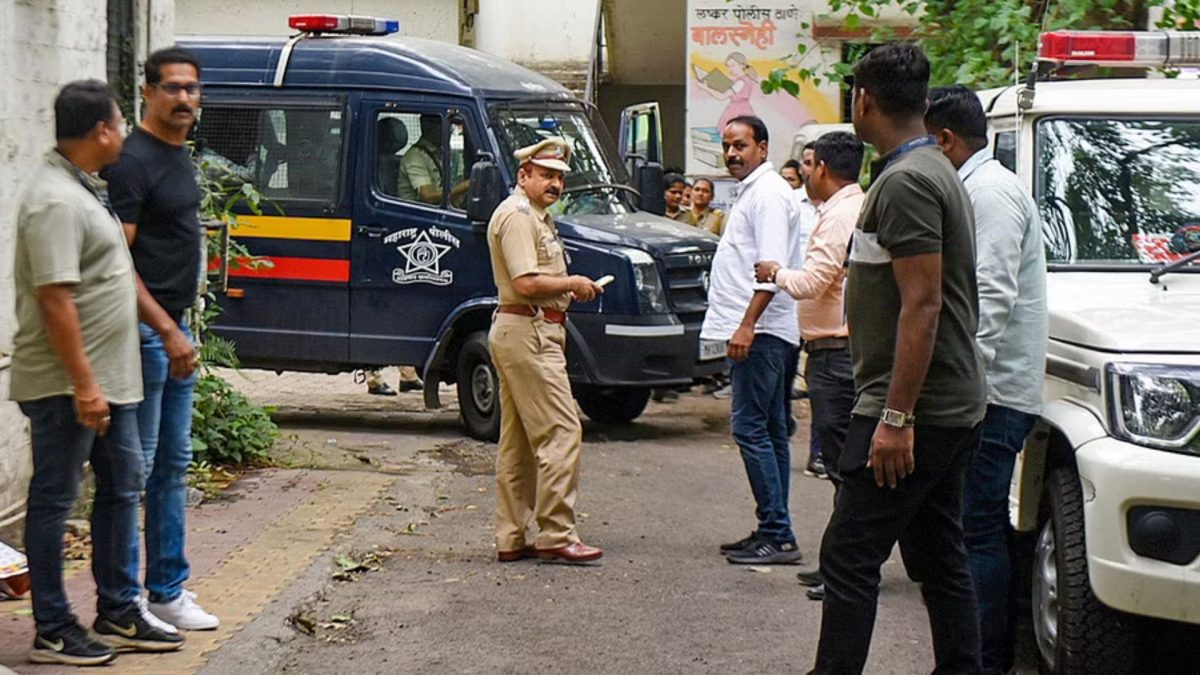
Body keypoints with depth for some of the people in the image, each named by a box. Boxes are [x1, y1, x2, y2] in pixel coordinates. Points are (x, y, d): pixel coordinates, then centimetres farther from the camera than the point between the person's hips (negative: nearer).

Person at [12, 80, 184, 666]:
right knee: (54, 500, -1)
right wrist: (83, 384, -26)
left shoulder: (81, 188, 13)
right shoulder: (55, 201, -20)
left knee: (122, 487, 16)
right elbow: (55, 298, -25)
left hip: (108, 378, 11)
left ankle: (118, 616, 25)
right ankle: (52, 633, 6)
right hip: (66, 385, -10)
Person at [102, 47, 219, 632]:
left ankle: (168, 589, 21)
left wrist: (179, 329, 18)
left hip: (174, 326, 9)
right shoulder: (135, 160, -15)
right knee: (136, 467, -5)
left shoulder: (181, 156, 14)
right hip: (145, 330, -9)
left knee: (173, 465, 13)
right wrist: (167, 332, -22)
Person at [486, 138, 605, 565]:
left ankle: (512, 539, 15)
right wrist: (572, 284, -9)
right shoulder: (517, 215, -13)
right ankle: (556, 537, -14)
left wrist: (570, 288, 10)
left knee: (518, 441, 11)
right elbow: (527, 283, -22)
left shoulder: (536, 217, 22)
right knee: (561, 432, -13)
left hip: (522, 335, 12)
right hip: (529, 333, -12)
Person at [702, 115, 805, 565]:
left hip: (761, 331, -11)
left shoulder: (768, 193, -11)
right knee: (770, 432, 11)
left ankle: (777, 535, -11)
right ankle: (773, 533, 15)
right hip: (754, 331, 11)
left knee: (751, 428, -12)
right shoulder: (748, 192, 20)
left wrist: (747, 324, -24)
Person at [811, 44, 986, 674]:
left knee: (849, 556, -8)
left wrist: (896, 416, -23)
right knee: (939, 558, 13)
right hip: (950, 409, 10)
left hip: (913, 409, -10)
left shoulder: (905, 183, -16)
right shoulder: (936, 171, 17)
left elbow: (923, 305, -22)